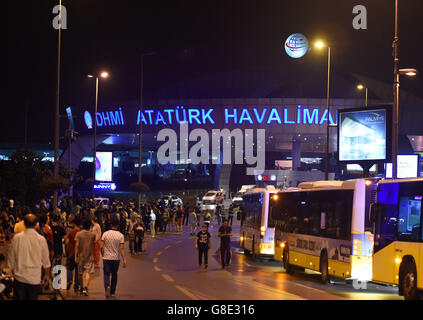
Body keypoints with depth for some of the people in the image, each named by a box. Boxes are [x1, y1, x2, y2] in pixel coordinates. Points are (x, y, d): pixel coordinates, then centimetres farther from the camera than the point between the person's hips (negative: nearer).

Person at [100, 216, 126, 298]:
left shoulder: (105, 234, -5)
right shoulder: (121, 235, -7)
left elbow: (101, 246, -4)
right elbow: (122, 248, -11)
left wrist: (103, 254, 14)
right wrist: (124, 260, -8)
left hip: (106, 258, -1)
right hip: (116, 258, 1)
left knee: (106, 274, 2)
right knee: (114, 275, 15)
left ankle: (107, 286, -26)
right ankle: (112, 292, 22)